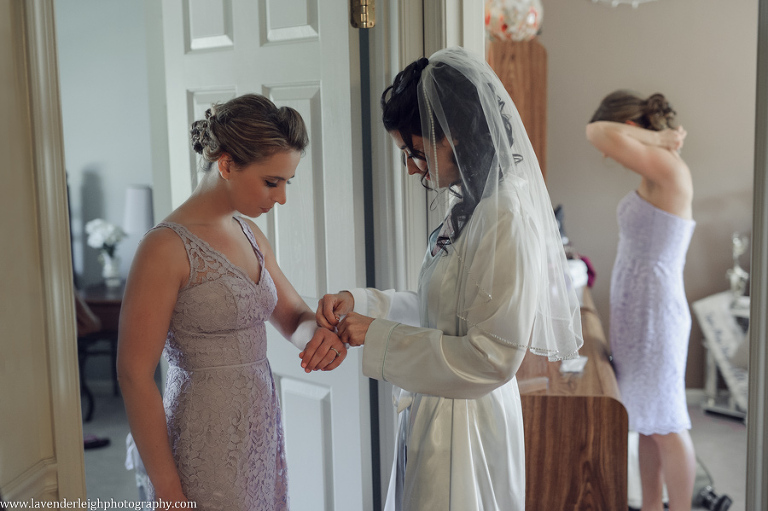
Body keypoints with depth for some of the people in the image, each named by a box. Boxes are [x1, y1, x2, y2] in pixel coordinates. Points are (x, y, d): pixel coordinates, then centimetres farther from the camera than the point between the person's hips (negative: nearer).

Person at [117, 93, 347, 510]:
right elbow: (135, 375, -16)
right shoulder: (167, 247, -17)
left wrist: (317, 333, -10)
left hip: (261, 427, 7)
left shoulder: (249, 235, 6)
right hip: (207, 441, -7)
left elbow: (293, 316, 14)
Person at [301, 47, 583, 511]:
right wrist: (359, 302, 1)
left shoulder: (508, 219, -25)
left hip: (465, 428, -9)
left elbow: (491, 358, -26)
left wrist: (378, 336, -20)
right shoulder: (471, 207, 4)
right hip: (435, 415, 9)